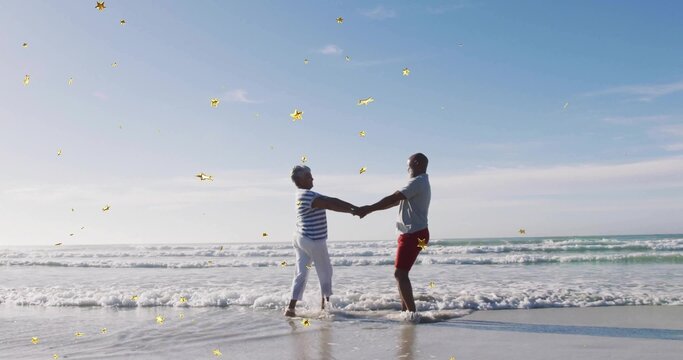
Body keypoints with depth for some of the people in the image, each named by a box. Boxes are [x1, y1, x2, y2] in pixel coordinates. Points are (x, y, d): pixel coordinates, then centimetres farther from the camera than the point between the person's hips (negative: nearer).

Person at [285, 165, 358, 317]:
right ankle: (325, 304, 21)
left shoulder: (305, 195, 15)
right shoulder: (308, 195, -19)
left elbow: (331, 200, 12)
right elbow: (330, 205, -25)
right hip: (313, 240, -9)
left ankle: (291, 307, 2)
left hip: (301, 238, 9)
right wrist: (352, 211, -22)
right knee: (325, 273, 9)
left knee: (301, 273, 7)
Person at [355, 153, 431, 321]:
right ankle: (406, 309, 20)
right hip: (415, 234, 10)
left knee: (400, 273, -11)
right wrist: (370, 208, 20)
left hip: (413, 235, -10)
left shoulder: (417, 182, -14)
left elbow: (393, 198, -22)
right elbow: (396, 201, 21)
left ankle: (412, 313, -11)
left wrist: (369, 209, -19)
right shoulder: (421, 183, 19)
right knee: (401, 273, 15)